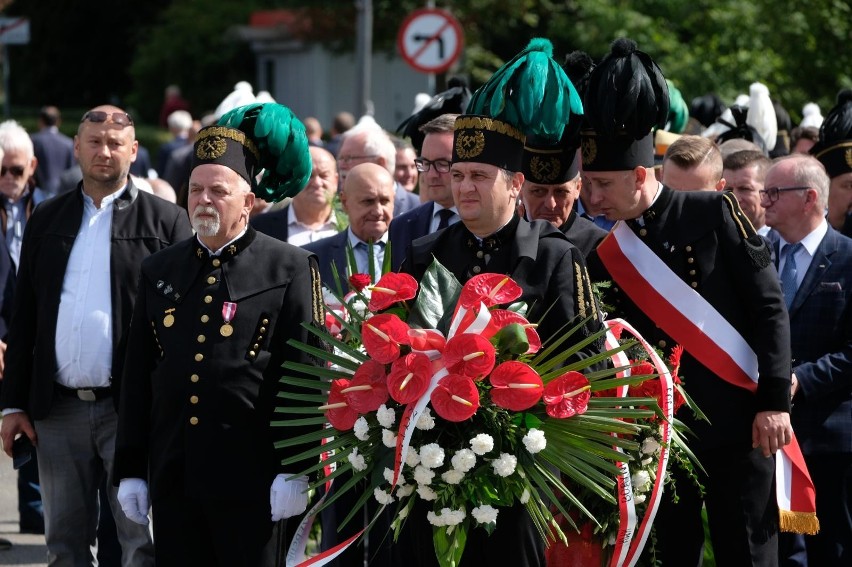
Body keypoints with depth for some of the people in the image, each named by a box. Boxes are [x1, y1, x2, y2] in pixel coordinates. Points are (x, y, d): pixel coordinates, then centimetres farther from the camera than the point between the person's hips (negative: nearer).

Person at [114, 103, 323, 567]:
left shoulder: (290, 269, 0)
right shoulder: (158, 271, 13)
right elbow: (137, 377, 14)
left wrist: (295, 471, -10)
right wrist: (129, 469, 10)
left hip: (250, 477, -4)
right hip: (171, 475, 4)